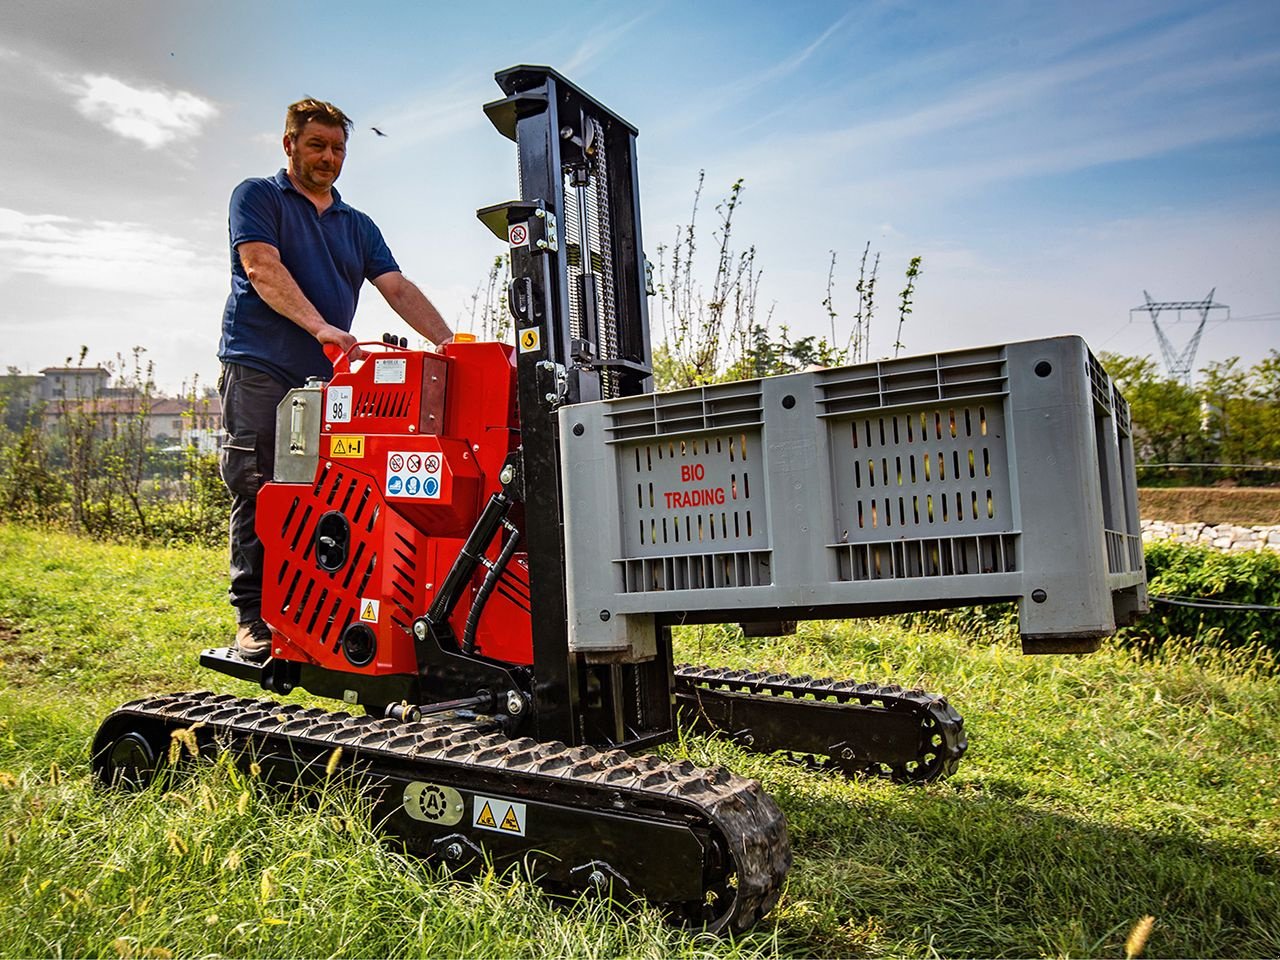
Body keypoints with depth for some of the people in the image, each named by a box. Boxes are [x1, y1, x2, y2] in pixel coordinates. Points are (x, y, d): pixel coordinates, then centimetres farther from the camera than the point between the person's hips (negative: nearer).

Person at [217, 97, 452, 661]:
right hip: (260, 371, -4)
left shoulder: (358, 227, 22)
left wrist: (448, 343, -5)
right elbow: (263, 267, -8)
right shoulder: (258, 197, 8)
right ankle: (253, 619, 0)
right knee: (259, 494, -5)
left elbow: (398, 289, 11)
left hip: (328, 380, 5)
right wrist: (320, 327, -23)